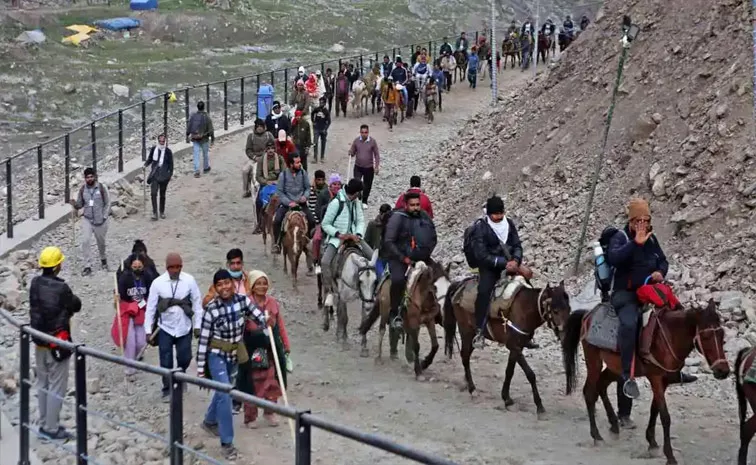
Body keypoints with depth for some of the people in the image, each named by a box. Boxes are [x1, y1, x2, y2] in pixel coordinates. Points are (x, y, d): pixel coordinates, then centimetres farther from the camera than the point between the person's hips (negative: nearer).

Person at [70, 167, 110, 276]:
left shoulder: (101, 188, -9)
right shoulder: (83, 189, -1)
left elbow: (107, 204, -4)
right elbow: (80, 205, 5)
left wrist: (104, 216, -11)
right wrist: (74, 204, -17)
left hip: (100, 221, -1)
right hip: (87, 219, 1)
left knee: (101, 242, 16)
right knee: (85, 241, -12)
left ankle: (103, 259, 45)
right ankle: (87, 266, -9)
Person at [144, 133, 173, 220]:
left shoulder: (168, 151, -4)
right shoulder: (153, 149, 2)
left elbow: (171, 164, 2)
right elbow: (150, 159, 13)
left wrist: (170, 174, -2)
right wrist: (146, 164, -5)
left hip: (164, 175, -1)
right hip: (154, 174, 1)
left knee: (162, 194, 10)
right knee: (153, 193, -12)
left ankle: (162, 212, 25)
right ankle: (154, 213, -9)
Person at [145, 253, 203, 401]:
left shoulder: (189, 281, -9)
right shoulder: (158, 283, -10)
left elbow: (197, 303, -3)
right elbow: (151, 307, -4)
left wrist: (198, 325, -4)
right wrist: (148, 330, -4)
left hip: (184, 327, 1)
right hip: (165, 328, -1)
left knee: (184, 358, 9)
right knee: (166, 361, 4)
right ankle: (167, 390, 20)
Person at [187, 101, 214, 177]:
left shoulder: (193, 116, -5)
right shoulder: (207, 117, -13)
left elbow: (188, 127, 1)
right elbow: (211, 129, -11)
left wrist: (187, 136, 13)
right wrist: (212, 138, 1)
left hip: (195, 139, 2)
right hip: (204, 139, -2)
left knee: (196, 154, 3)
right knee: (205, 153, 19)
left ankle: (196, 171, -5)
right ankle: (206, 168, 36)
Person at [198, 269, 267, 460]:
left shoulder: (242, 300, -10)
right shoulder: (211, 309, -21)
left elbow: (261, 319, -6)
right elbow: (203, 340, -16)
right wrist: (200, 368, -14)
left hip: (234, 354, 5)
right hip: (217, 355, -5)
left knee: (223, 390, 23)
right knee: (225, 394, -12)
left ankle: (210, 421, 49)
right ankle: (226, 442, -5)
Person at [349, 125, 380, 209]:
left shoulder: (372, 141, -9)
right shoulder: (356, 141, -6)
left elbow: (376, 154, -1)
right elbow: (352, 153, 4)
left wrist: (377, 166, -6)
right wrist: (350, 153, -20)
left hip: (369, 167, 0)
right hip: (358, 167, 0)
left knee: (367, 186, 11)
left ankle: (364, 202, 30)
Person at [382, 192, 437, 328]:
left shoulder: (425, 217, 7)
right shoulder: (397, 217, -9)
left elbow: (433, 239, 19)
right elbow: (388, 242, -12)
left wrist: (427, 253, 1)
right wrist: (403, 258, -16)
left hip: (421, 258, 6)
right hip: (399, 258, -6)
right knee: (398, 279, -30)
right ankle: (394, 314, -17)